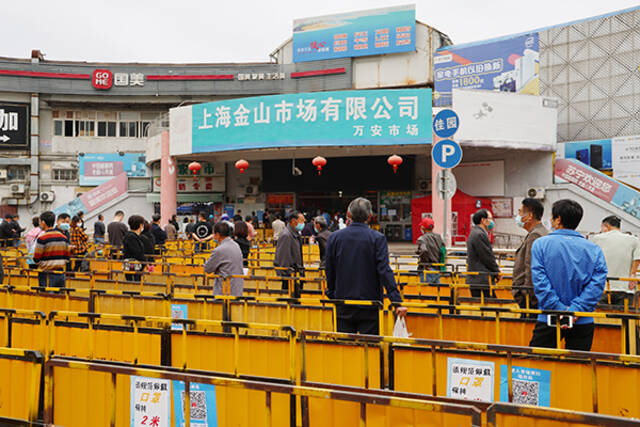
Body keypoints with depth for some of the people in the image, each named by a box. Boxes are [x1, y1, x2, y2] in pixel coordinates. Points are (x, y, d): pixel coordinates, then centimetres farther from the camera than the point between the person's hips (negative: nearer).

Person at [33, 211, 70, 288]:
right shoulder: (63, 237, 5)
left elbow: (36, 260, -10)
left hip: (47, 275, -5)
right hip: (60, 274, 5)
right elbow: (67, 259, 9)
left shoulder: (42, 238, -11)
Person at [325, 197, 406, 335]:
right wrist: (397, 301, -15)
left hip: (343, 307, 2)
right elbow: (385, 271, -15)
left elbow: (329, 272, 7)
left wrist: (332, 295, 20)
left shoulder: (334, 237, 0)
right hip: (369, 308, -2)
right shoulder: (377, 238, -8)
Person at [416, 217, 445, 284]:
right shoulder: (439, 237, 10)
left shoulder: (422, 239, -12)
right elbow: (444, 251, 16)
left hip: (428, 270, -7)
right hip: (438, 270, 7)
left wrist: (426, 265, -17)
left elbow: (424, 251, -28)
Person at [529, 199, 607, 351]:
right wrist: (576, 310, -11)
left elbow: (540, 281, -11)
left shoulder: (540, 244, -3)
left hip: (548, 321, -2)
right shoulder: (594, 249, 3)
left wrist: (558, 310, -11)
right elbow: (597, 283, -6)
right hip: (583, 322, 2)